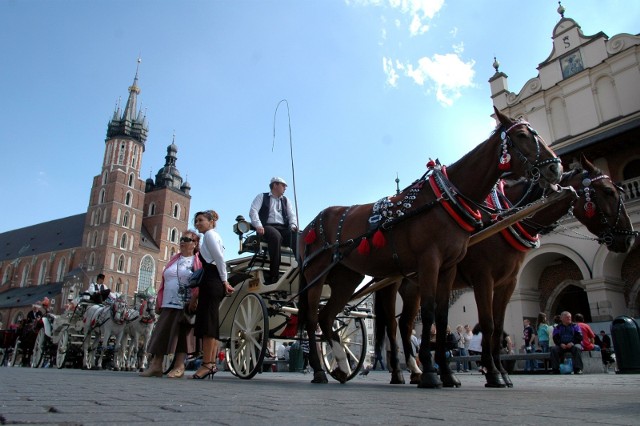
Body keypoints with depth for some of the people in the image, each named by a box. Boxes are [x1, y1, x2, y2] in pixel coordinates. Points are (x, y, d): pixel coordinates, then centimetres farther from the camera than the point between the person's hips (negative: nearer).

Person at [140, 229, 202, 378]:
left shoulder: (198, 261, 0)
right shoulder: (174, 259, 19)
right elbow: (164, 282, 19)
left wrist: (194, 300, -22)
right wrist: (159, 302, 14)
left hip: (186, 306, -6)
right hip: (168, 305, 6)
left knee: (182, 335, -5)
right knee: (161, 334, 3)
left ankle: (179, 367, 1)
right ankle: (156, 365, 7)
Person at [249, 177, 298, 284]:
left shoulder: (285, 200, 27)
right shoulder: (261, 197, 15)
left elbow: (292, 215, 15)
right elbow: (253, 211, 0)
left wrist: (293, 225, -9)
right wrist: (258, 225, -19)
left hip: (283, 228, 4)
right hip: (267, 227, -4)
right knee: (276, 236, -40)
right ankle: (274, 276, -41)